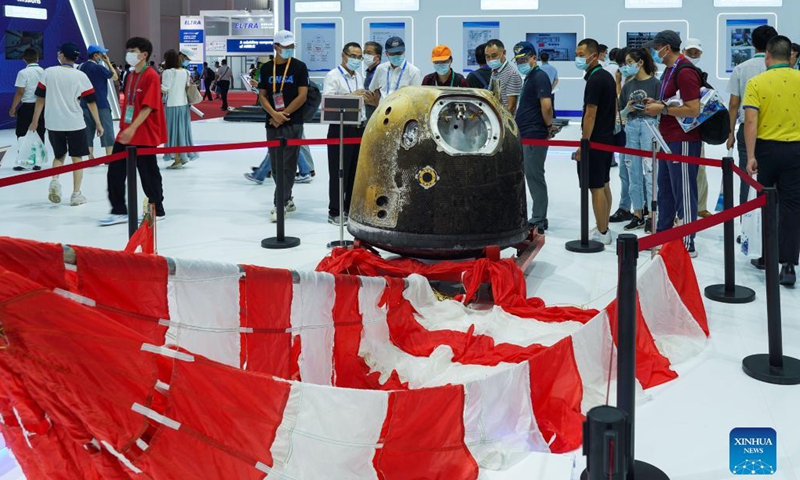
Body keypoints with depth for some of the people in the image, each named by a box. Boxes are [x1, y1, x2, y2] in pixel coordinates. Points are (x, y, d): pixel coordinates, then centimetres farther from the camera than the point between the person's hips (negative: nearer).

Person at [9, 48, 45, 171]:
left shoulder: (23, 72, -11)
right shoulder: (44, 72, 1)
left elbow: (20, 92, -12)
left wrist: (13, 108, -3)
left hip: (27, 107, -4)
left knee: (22, 135, 6)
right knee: (39, 135, 9)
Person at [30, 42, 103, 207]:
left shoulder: (49, 72, -2)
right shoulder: (80, 76, -5)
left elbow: (41, 98, 0)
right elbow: (91, 101, -4)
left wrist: (35, 120, 9)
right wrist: (98, 123, 4)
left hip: (54, 123, 2)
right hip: (75, 123, -2)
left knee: (59, 155, 20)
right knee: (77, 157, 11)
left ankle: (54, 181, -4)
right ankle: (76, 194, 10)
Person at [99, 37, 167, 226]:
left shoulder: (151, 76, -12)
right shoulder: (131, 76, 14)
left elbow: (148, 107, -20)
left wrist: (132, 128, -26)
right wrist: (123, 128, 18)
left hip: (144, 135, -8)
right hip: (126, 134, 8)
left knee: (148, 174, 3)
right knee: (115, 172, 6)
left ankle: (157, 211, 17)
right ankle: (119, 211, 14)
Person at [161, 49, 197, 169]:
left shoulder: (168, 72, -13)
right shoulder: (185, 71, 6)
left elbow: (165, 89, -16)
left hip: (172, 105, -6)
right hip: (184, 104, 6)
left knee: (174, 131, 1)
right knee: (182, 130, 15)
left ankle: (177, 160, 4)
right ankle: (183, 156, 21)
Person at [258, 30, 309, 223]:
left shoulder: (299, 67, -2)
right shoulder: (267, 68, 8)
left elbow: (302, 96, -7)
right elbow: (262, 96, 7)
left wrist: (283, 115, -9)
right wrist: (274, 114, -10)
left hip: (292, 123, -4)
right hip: (272, 123, 4)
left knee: (286, 164, -8)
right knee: (276, 164, 10)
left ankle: (280, 205, -8)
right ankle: (287, 199, 24)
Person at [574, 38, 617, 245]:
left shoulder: (594, 80, -19)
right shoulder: (608, 76, 12)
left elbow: (590, 115, -21)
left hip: (595, 141, -10)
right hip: (608, 138, 10)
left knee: (596, 187, -4)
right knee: (604, 184, 14)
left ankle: (601, 233, 0)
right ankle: (604, 229, 22)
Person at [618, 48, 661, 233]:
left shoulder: (655, 83, -4)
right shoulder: (628, 85, 11)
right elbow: (621, 114, 13)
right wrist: (627, 109, -7)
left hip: (649, 126, -5)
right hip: (631, 127, 6)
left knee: (649, 172, -5)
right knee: (633, 173, 8)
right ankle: (638, 214, 17)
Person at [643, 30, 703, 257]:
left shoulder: (685, 72, -16)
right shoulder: (669, 71, 15)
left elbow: (693, 109, -23)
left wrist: (663, 108, -17)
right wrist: (656, 103, 9)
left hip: (683, 141, -10)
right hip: (668, 140, 10)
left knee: (683, 193, -4)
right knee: (665, 190, 17)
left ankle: (687, 245, 2)